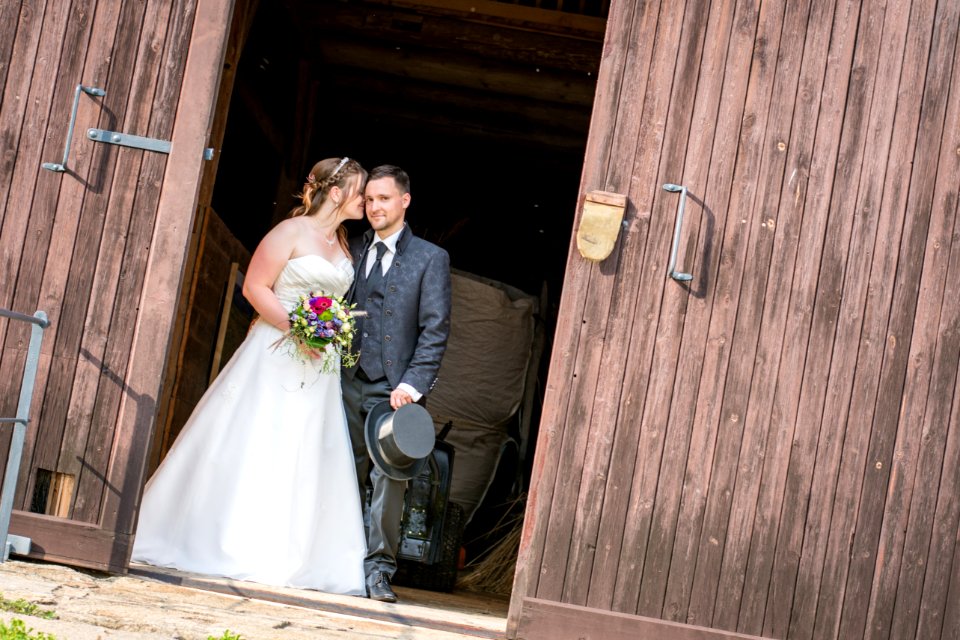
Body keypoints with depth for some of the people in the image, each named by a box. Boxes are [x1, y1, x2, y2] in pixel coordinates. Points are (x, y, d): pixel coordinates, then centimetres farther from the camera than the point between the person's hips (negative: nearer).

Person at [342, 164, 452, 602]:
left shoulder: (430, 259, 3)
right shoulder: (353, 251, 14)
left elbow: (435, 328, -3)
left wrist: (413, 383, -13)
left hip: (394, 390, -4)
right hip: (349, 385, 4)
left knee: (388, 481, -6)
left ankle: (378, 570, 0)